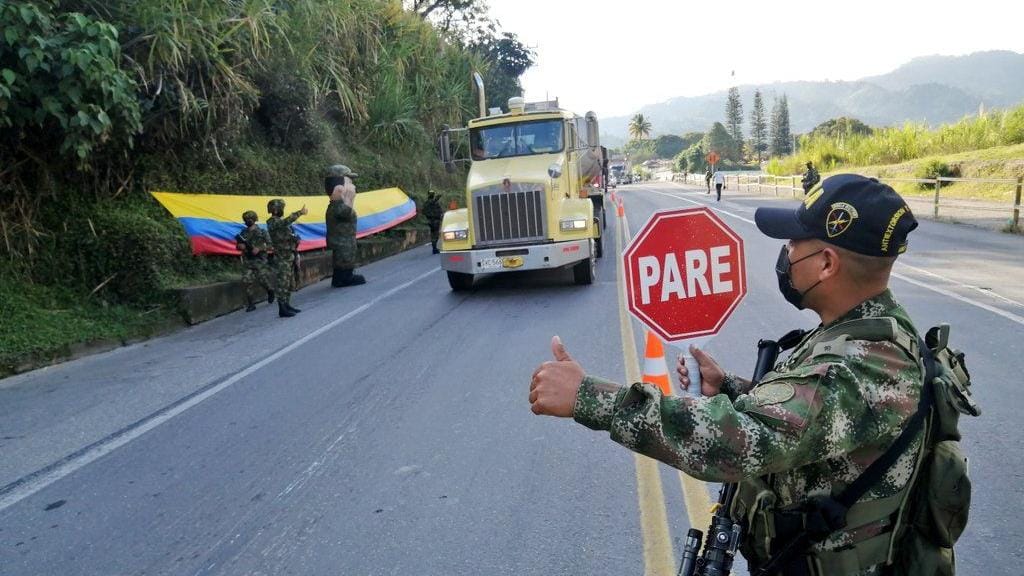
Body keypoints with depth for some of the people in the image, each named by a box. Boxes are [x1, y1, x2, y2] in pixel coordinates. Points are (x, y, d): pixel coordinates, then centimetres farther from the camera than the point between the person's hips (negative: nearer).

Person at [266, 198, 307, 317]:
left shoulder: (280, 221, 16)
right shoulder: (273, 222, -13)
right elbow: (286, 221, -35)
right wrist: (299, 213, -35)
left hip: (289, 257, 9)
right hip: (282, 258, -9)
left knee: (289, 284, 13)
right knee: (283, 284, -8)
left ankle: (287, 306, 20)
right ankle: (282, 309, -6)